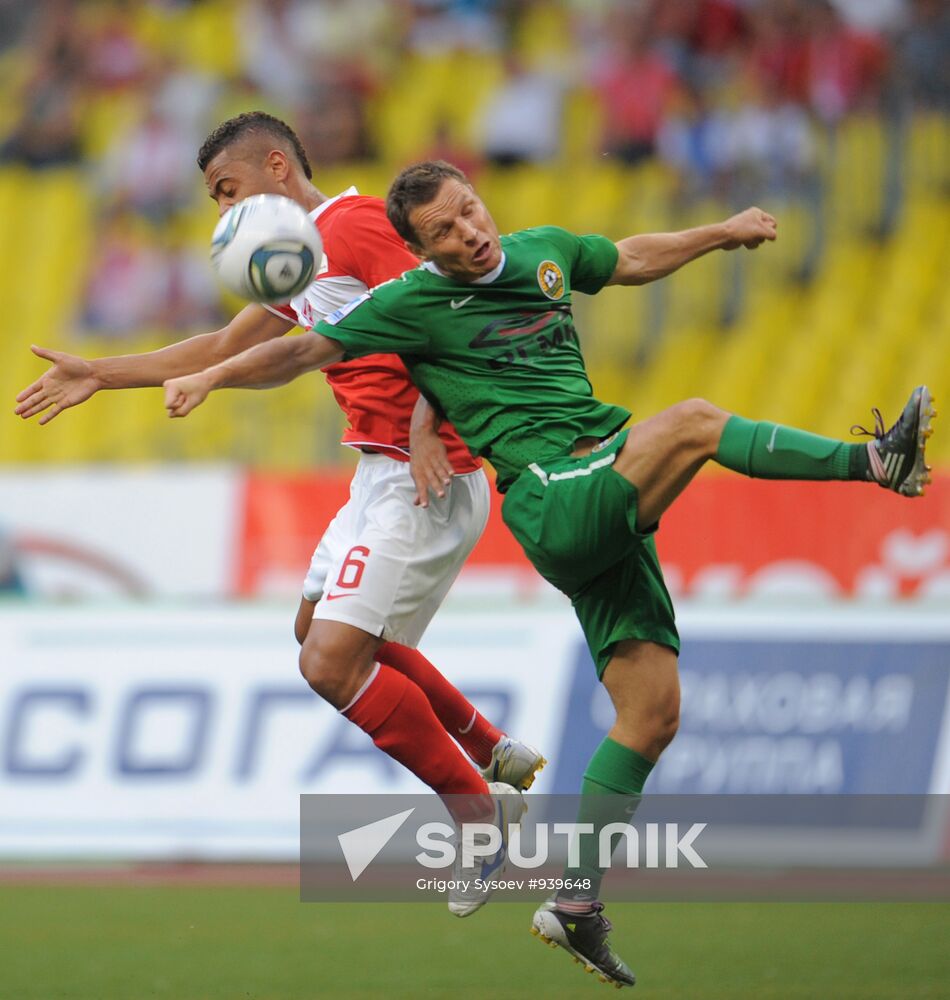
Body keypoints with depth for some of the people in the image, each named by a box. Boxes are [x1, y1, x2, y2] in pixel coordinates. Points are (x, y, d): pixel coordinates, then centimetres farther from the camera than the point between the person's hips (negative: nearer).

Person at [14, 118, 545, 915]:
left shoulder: (353, 223, -11)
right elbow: (226, 350, 29)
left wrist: (425, 431, -30)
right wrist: (101, 375, 29)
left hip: (424, 481, -11)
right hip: (382, 474, 11)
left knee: (331, 664, -14)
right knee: (321, 631, 25)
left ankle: (481, 811, -2)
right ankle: (494, 754, 30)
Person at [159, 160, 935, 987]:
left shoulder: (543, 252, 17)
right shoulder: (415, 303, 0)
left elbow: (634, 259, 36)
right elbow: (307, 351, 1)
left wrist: (721, 232, 40)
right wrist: (212, 379, -11)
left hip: (612, 508, 7)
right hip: (551, 496, -7)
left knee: (652, 711, 0)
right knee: (695, 423, -28)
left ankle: (579, 905, 6)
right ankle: (876, 461, -19)